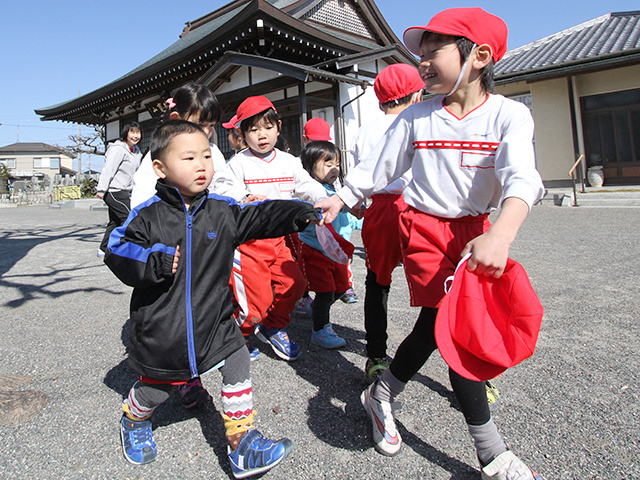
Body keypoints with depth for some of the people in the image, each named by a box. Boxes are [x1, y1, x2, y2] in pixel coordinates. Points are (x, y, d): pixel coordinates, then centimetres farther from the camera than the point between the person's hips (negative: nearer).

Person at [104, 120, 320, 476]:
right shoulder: (148, 216, -10)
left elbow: (260, 217, -6)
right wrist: (153, 263, -24)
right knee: (154, 389, 17)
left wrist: (301, 213, -20)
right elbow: (117, 252, -6)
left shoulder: (223, 210, -3)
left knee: (238, 364, -3)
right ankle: (134, 422, 53)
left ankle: (242, 442, 15)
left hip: (214, 323, 2)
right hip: (161, 330, -2)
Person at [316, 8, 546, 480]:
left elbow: (521, 177, -25)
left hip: (475, 229, 1)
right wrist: (340, 199, 4)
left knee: (434, 324, 7)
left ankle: (382, 395, 35)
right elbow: (378, 166, 8)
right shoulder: (416, 116, -1)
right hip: (424, 227, -1)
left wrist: (500, 235, -42)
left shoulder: (508, 114, -8)